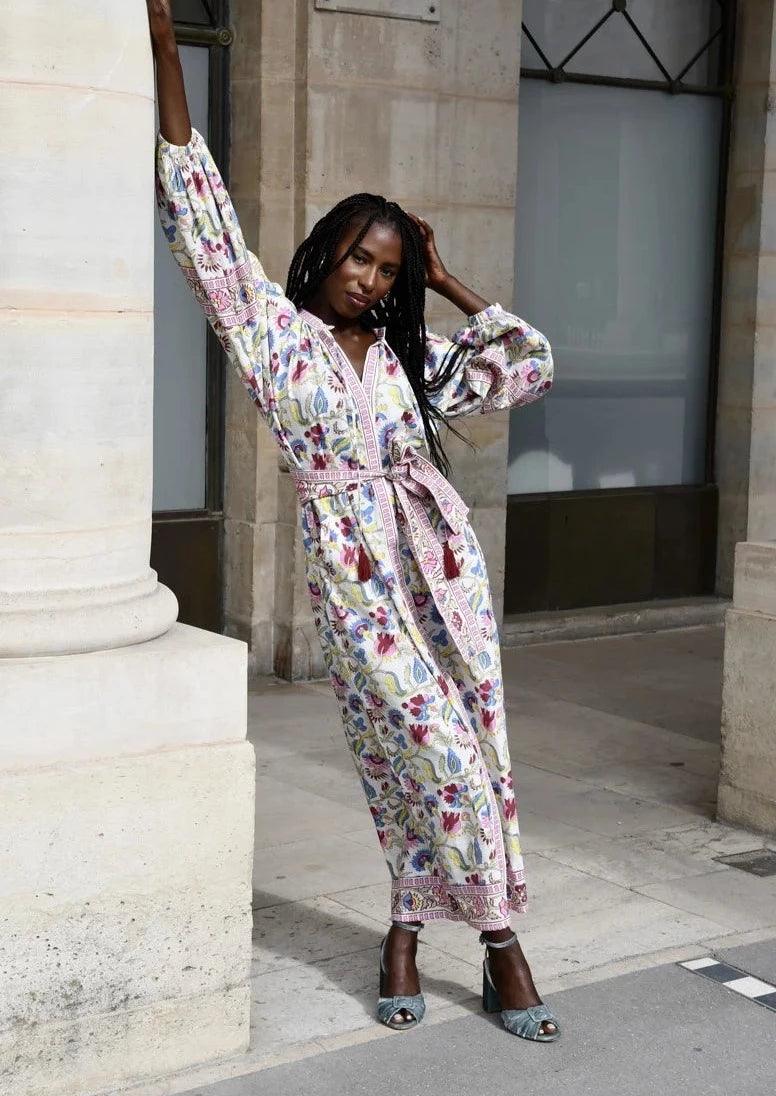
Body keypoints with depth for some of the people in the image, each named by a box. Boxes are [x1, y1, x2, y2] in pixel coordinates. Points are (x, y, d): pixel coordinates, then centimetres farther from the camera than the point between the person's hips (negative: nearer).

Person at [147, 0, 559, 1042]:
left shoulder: (405, 354, 13)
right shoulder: (274, 332, 2)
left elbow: (529, 361, 15)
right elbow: (206, 225, -6)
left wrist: (446, 282, 12)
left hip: (444, 564, 5)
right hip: (354, 576, -4)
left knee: (465, 751, 2)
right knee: (443, 752, -7)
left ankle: (407, 932, 15)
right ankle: (501, 944, 7)